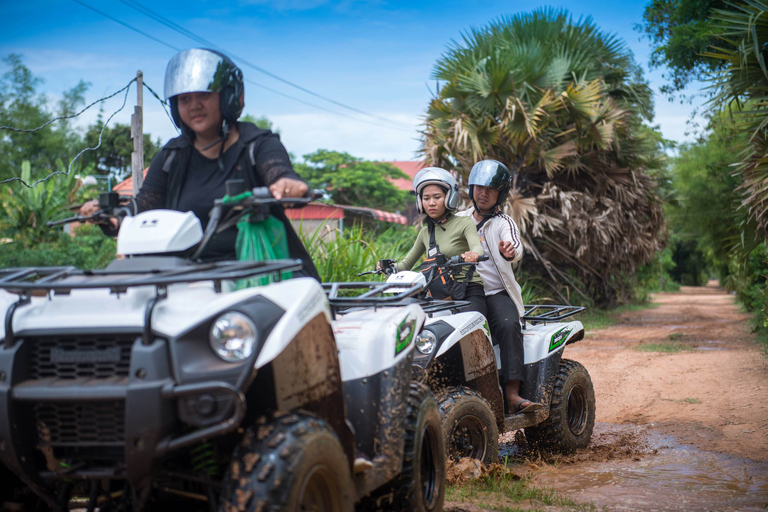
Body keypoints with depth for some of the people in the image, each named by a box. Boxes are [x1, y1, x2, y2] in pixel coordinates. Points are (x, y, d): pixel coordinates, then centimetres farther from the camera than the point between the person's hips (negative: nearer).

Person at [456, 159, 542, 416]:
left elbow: (515, 246, -16)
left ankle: (513, 394, -35)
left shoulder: (503, 223, 5)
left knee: (508, 325, -31)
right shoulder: (459, 220, 16)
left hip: (496, 293, -1)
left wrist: (509, 251, -40)